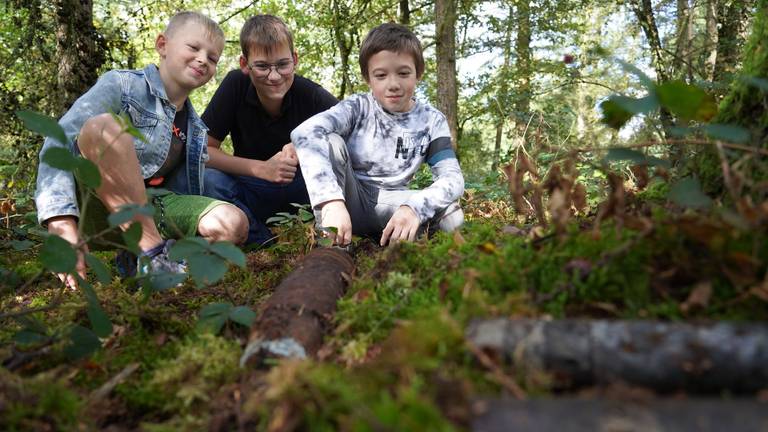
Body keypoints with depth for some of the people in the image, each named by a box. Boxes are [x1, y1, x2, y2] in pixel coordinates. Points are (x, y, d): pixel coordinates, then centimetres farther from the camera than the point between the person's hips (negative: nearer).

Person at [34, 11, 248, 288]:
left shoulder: (195, 129, 14)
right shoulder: (121, 86, -4)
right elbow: (60, 141, -19)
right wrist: (61, 221, -33)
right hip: (95, 211, -4)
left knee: (234, 225, -21)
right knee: (103, 126, -33)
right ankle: (153, 250, -27)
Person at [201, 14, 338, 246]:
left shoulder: (313, 96, -16)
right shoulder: (235, 85, -13)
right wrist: (260, 168, -26)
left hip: (302, 191, -1)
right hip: (251, 191, 1)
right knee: (208, 179, -29)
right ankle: (267, 244, -18)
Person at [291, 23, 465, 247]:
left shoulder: (431, 120, -4)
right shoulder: (357, 108, -11)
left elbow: (452, 178, -16)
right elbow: (305, 133, -31)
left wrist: (414, 207, -38)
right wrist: (332, 201, -47)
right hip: (348, 200, -1)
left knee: (452, 216, -24)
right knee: (331, 142, -26)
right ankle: (330, 242, -27)